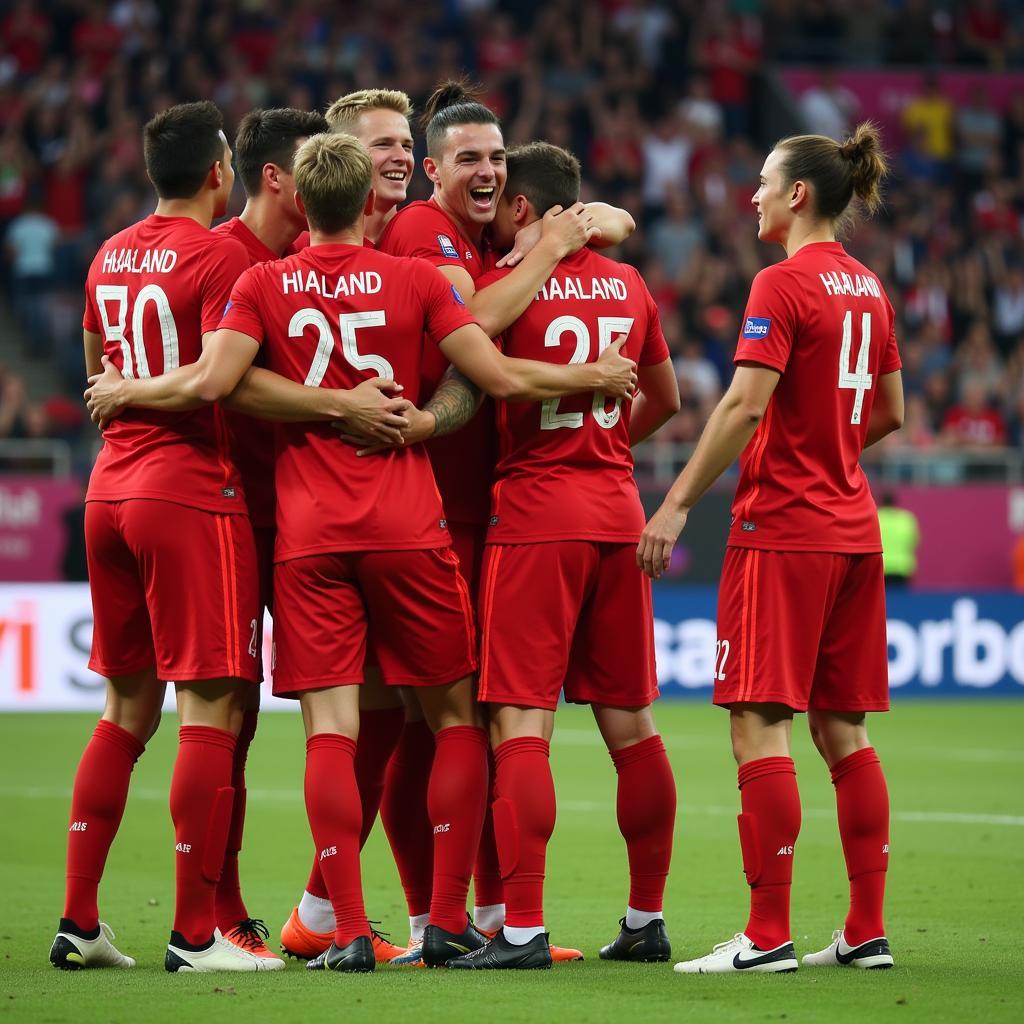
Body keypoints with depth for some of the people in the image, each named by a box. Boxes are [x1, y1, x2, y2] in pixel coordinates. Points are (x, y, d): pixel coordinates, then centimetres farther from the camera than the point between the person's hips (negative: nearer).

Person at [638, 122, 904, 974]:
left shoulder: (783, 285, -12)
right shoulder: (867, 288, 12)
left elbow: (745, 405, -19)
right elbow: (889, 413, 19)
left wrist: (678, 503, -17)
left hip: (782, 527, -8)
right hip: (853, 528, 8)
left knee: (760, 724, -7)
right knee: (842, 728, 10)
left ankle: (767, 935, -10)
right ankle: (867, 930, 10)